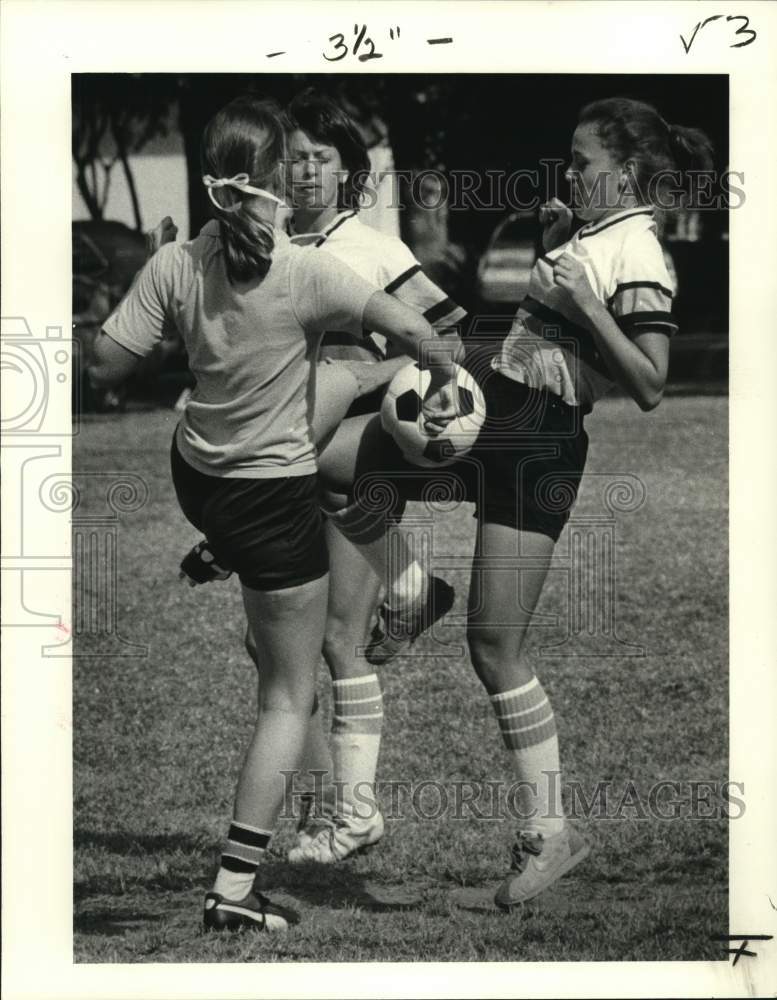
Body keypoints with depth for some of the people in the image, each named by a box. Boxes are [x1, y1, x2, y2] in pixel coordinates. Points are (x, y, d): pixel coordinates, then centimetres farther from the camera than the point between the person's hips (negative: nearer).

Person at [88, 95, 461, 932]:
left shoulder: (174, 267, -12)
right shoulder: (308, 275, -23)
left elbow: (106, 368, -9)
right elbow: (413, 334, -20)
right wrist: (443, 386, 0)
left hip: (195, 479, 5)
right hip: (277, 502, -5)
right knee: (288, 697, 7)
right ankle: (235, 888, 3)